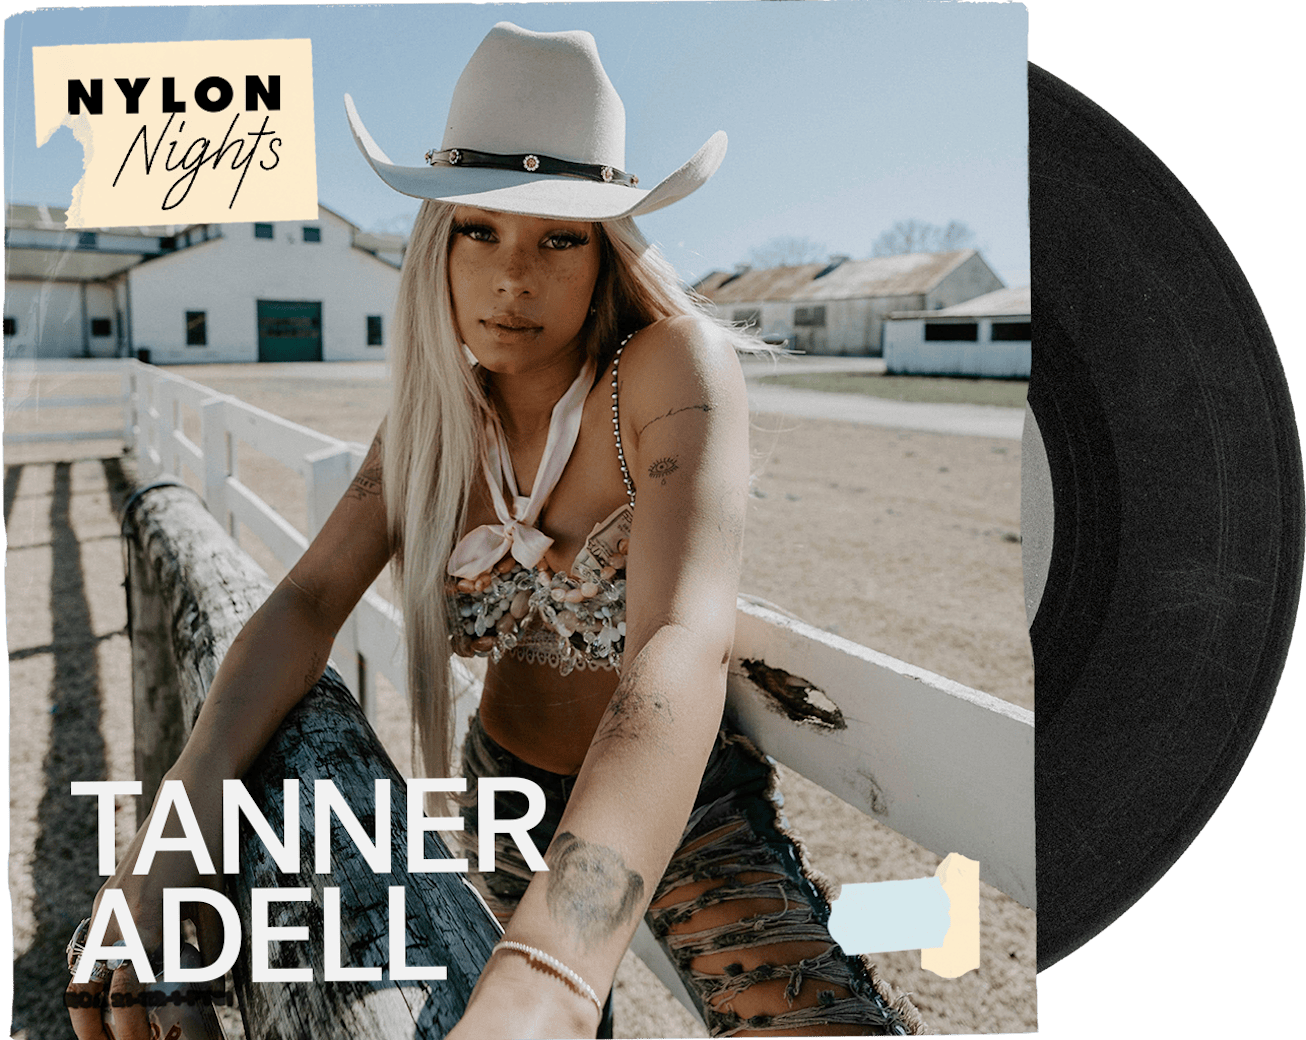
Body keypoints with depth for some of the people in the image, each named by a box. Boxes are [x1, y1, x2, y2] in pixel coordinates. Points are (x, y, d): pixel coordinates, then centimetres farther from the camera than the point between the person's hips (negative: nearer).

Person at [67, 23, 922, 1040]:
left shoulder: (677, 365, -25)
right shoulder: (442, 408, -7)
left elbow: (687, 642, -39)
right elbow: (309, 602, -11)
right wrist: (189, 797, -31)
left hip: (686, 803, -4)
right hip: (508, 795, 5)